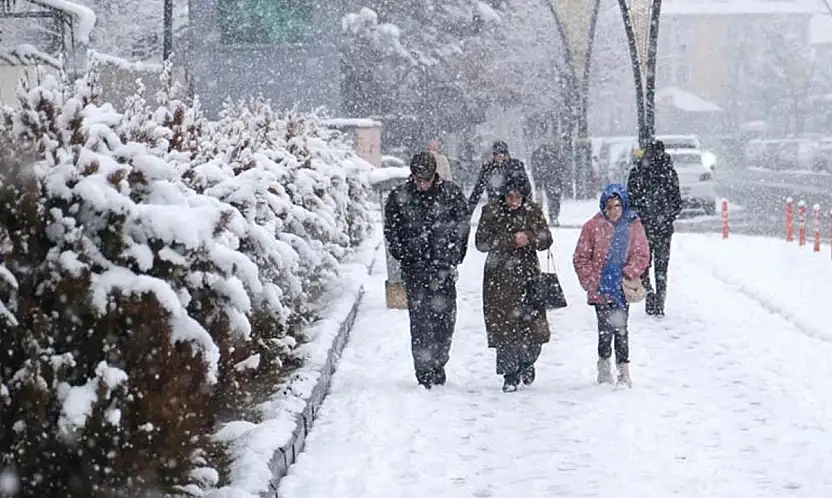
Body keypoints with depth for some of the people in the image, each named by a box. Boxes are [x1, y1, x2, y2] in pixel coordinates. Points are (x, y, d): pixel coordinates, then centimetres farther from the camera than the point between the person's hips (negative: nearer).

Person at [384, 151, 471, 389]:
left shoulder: (451, 193, 2)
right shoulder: (398, 197, 0)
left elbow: (463, 225, 10)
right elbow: (391, 231, 8)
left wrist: (455, 256, 6)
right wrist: (404, 256, -1)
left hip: (444, 267, 1)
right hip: (414, 269, -1)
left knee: (445, 317, 2)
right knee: (420, 319, -4)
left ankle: (438, 364, 17)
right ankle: (424, 370, 0)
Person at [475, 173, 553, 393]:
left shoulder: (533, 212, 4)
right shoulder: (492, 212, -2)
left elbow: (546, 240, 3)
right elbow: (481, 242, -9)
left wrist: (529, 238, -17)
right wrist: (511, 240, -16)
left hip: (528, 275, 1)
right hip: (499, 277, -1)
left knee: (534, 324, -3)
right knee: (503, 326, -5)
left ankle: (527, 362, 26)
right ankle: (509, 375, 7)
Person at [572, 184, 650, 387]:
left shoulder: (633, 226, 1)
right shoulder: (593, 226, -1)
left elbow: (642, 256, 1)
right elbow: (581, 257, 3)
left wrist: (628, 275, -9)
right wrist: (590, 280, -4)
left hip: (622, 289, 1)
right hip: (600, 290, -1)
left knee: (620, 329, 3)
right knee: (605, 329, 0)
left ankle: (623, 368, 13)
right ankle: (604, 365, 19)